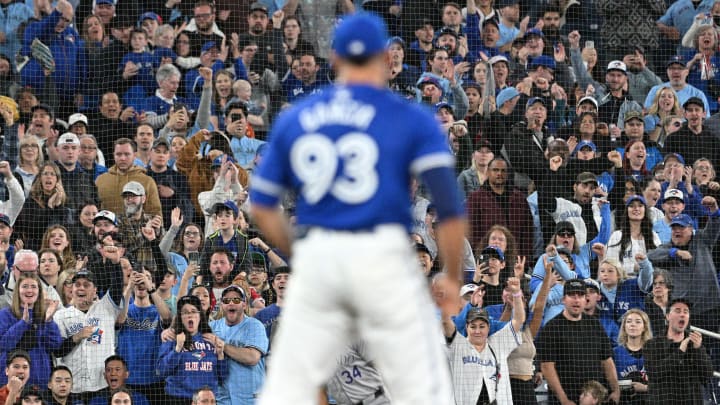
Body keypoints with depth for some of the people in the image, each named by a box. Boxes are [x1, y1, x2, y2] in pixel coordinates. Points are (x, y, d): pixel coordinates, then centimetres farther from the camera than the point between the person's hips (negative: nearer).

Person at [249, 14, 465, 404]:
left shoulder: (293, 119, 11)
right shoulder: (412, 120, 0)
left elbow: (262, 208, 13)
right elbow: (449, 207, -8)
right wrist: (452, 277, 2)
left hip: (316, 256, 3)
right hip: (382, 256, -3)